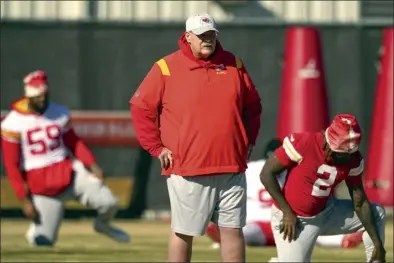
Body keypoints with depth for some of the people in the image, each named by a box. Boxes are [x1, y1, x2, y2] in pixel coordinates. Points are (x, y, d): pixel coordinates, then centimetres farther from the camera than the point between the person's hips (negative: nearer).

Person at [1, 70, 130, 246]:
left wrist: (92, 165, -8)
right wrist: (25, 200, -11)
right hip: (40, 184, -3)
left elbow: (73, 142, 10)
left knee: (108, 202, -15)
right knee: (44, 241, -9)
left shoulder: (60, 113, 1)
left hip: (68, 171, 3)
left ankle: (102, 224, 23)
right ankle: (35, 230, 31)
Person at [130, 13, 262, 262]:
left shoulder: (233, 65, 8)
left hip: (231, 169, 3)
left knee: (233, 231, 5)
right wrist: (157, 148, -4)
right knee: (183, 233, 4)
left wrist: (249, 141, 11)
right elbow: (141, 108, -1)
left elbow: (253, 105, 19)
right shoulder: (166, 68, -4)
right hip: (187, 171, -3)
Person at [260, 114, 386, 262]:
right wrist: (287, 212, -19)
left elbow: (360, 204, -3)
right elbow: (267, 174, -18)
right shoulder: (303, 144, -26)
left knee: (376, 214, 5)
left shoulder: (353, 160, -11)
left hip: (326, 213, 6)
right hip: (292, 219, -5)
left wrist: (377, 243, -5)